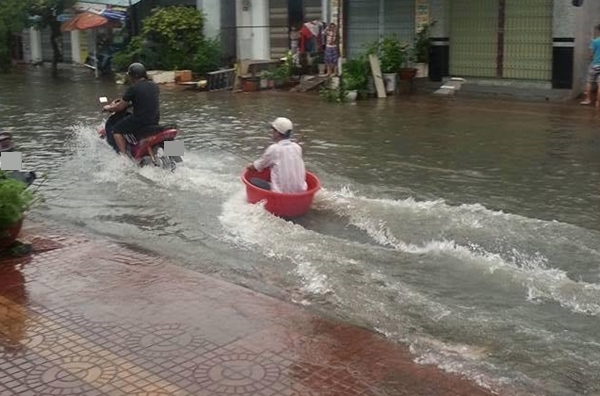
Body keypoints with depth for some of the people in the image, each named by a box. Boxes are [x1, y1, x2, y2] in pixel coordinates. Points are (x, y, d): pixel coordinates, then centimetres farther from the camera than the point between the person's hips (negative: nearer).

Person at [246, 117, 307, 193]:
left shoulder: (273, 149, -9)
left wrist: (249, 167, 27)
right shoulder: (297, 147, 5)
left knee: (253, 181, 9)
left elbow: (255, 167, 3)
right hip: (301, 192, 5)